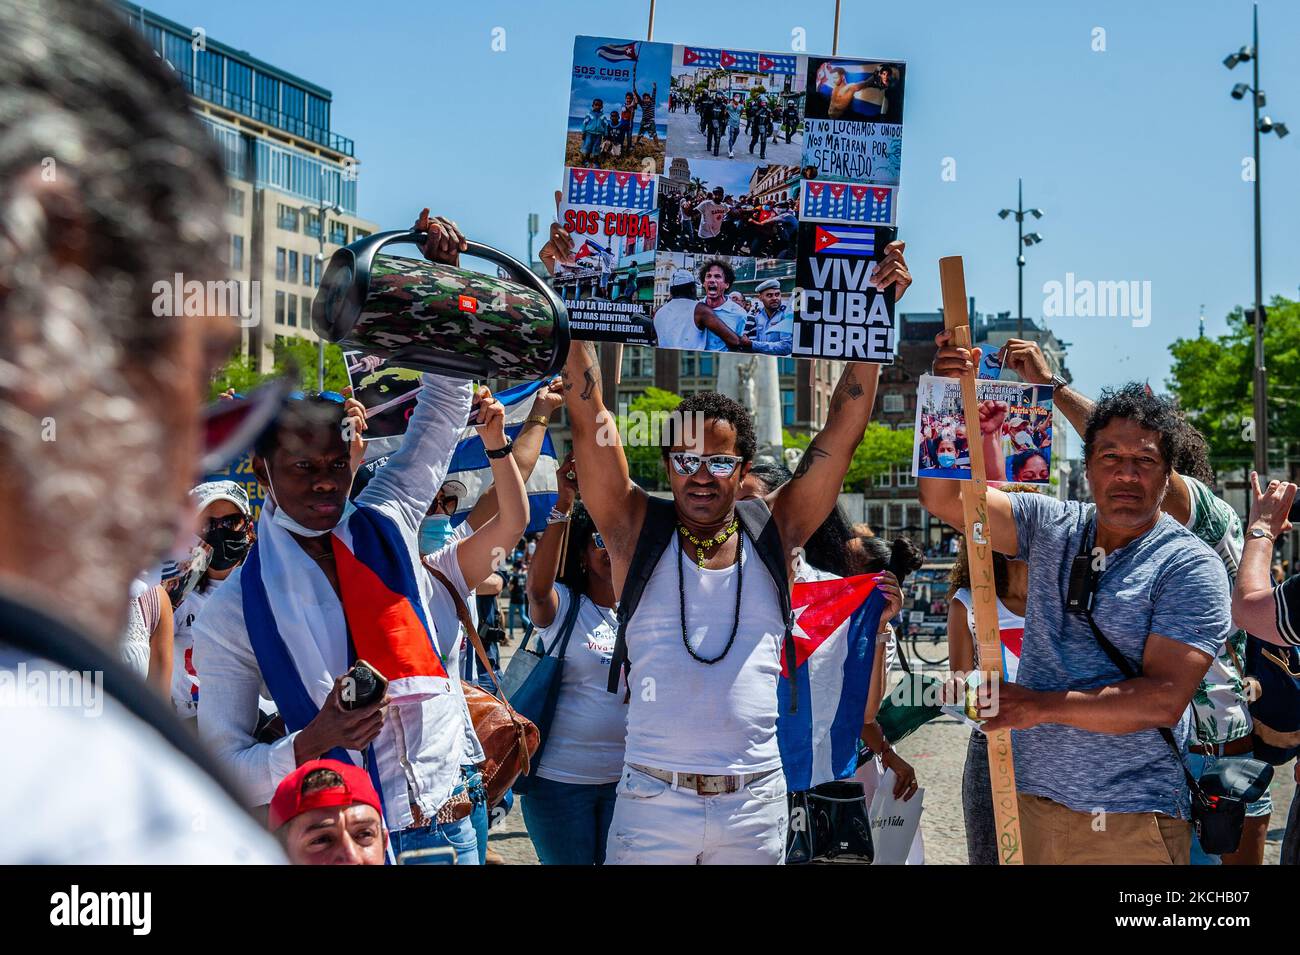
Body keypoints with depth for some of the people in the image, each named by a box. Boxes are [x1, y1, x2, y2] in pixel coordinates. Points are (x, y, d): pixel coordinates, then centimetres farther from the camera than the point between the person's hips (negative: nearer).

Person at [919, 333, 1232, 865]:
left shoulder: (1189, 565, -7)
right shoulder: (1052, 527, 7)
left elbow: (1164, 698, -16)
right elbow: (943, 497, 0)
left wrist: (1045, 705, -17)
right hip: (1030, 801, 4)